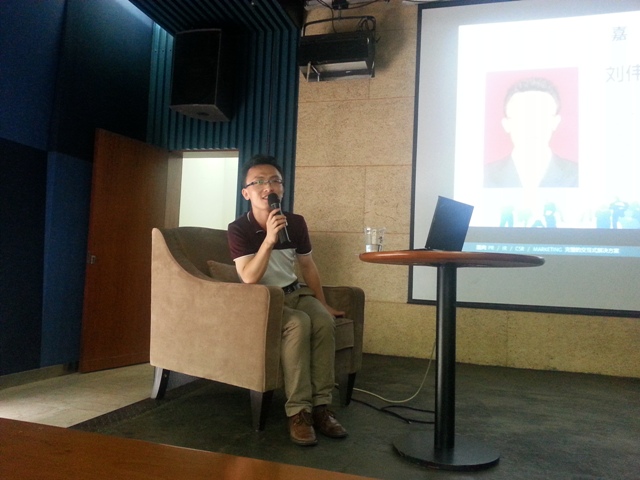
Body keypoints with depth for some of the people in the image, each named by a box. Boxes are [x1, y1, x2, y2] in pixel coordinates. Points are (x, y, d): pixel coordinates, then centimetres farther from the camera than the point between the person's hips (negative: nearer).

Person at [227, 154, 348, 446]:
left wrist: (322, 303, 12)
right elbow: (249, 278, -24)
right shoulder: (239, 228, -13)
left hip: (294, 292, 5)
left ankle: (321, 406, -18)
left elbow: (307, 266, 12)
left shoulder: (296, 223, -1)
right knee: (299, 324, -33)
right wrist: (269, 239, -33)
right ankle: (298, 412, -26)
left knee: (324, 322, -26)